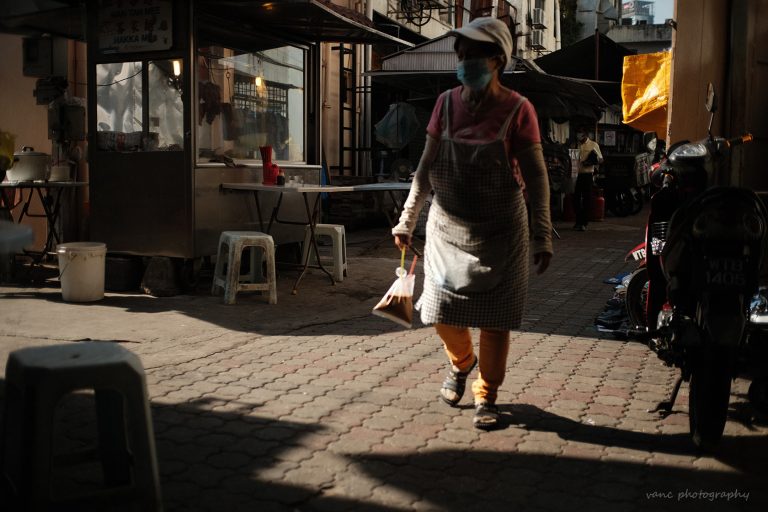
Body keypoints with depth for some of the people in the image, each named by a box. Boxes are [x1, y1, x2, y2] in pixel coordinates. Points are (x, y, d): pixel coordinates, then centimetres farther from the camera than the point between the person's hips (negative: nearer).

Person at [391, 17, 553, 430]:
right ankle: (460, 363, 39)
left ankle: (486, 396, 21)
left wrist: (542, 238, -13)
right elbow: (426, 168, 7)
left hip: (499, 232, -3)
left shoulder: (517, 110, -8)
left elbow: (536, 179, -7)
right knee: (443, 311, 7)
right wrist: (407, 221, 6)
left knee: (494, 319, 2)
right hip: (447, 227, 3)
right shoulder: (446, 104, 1)